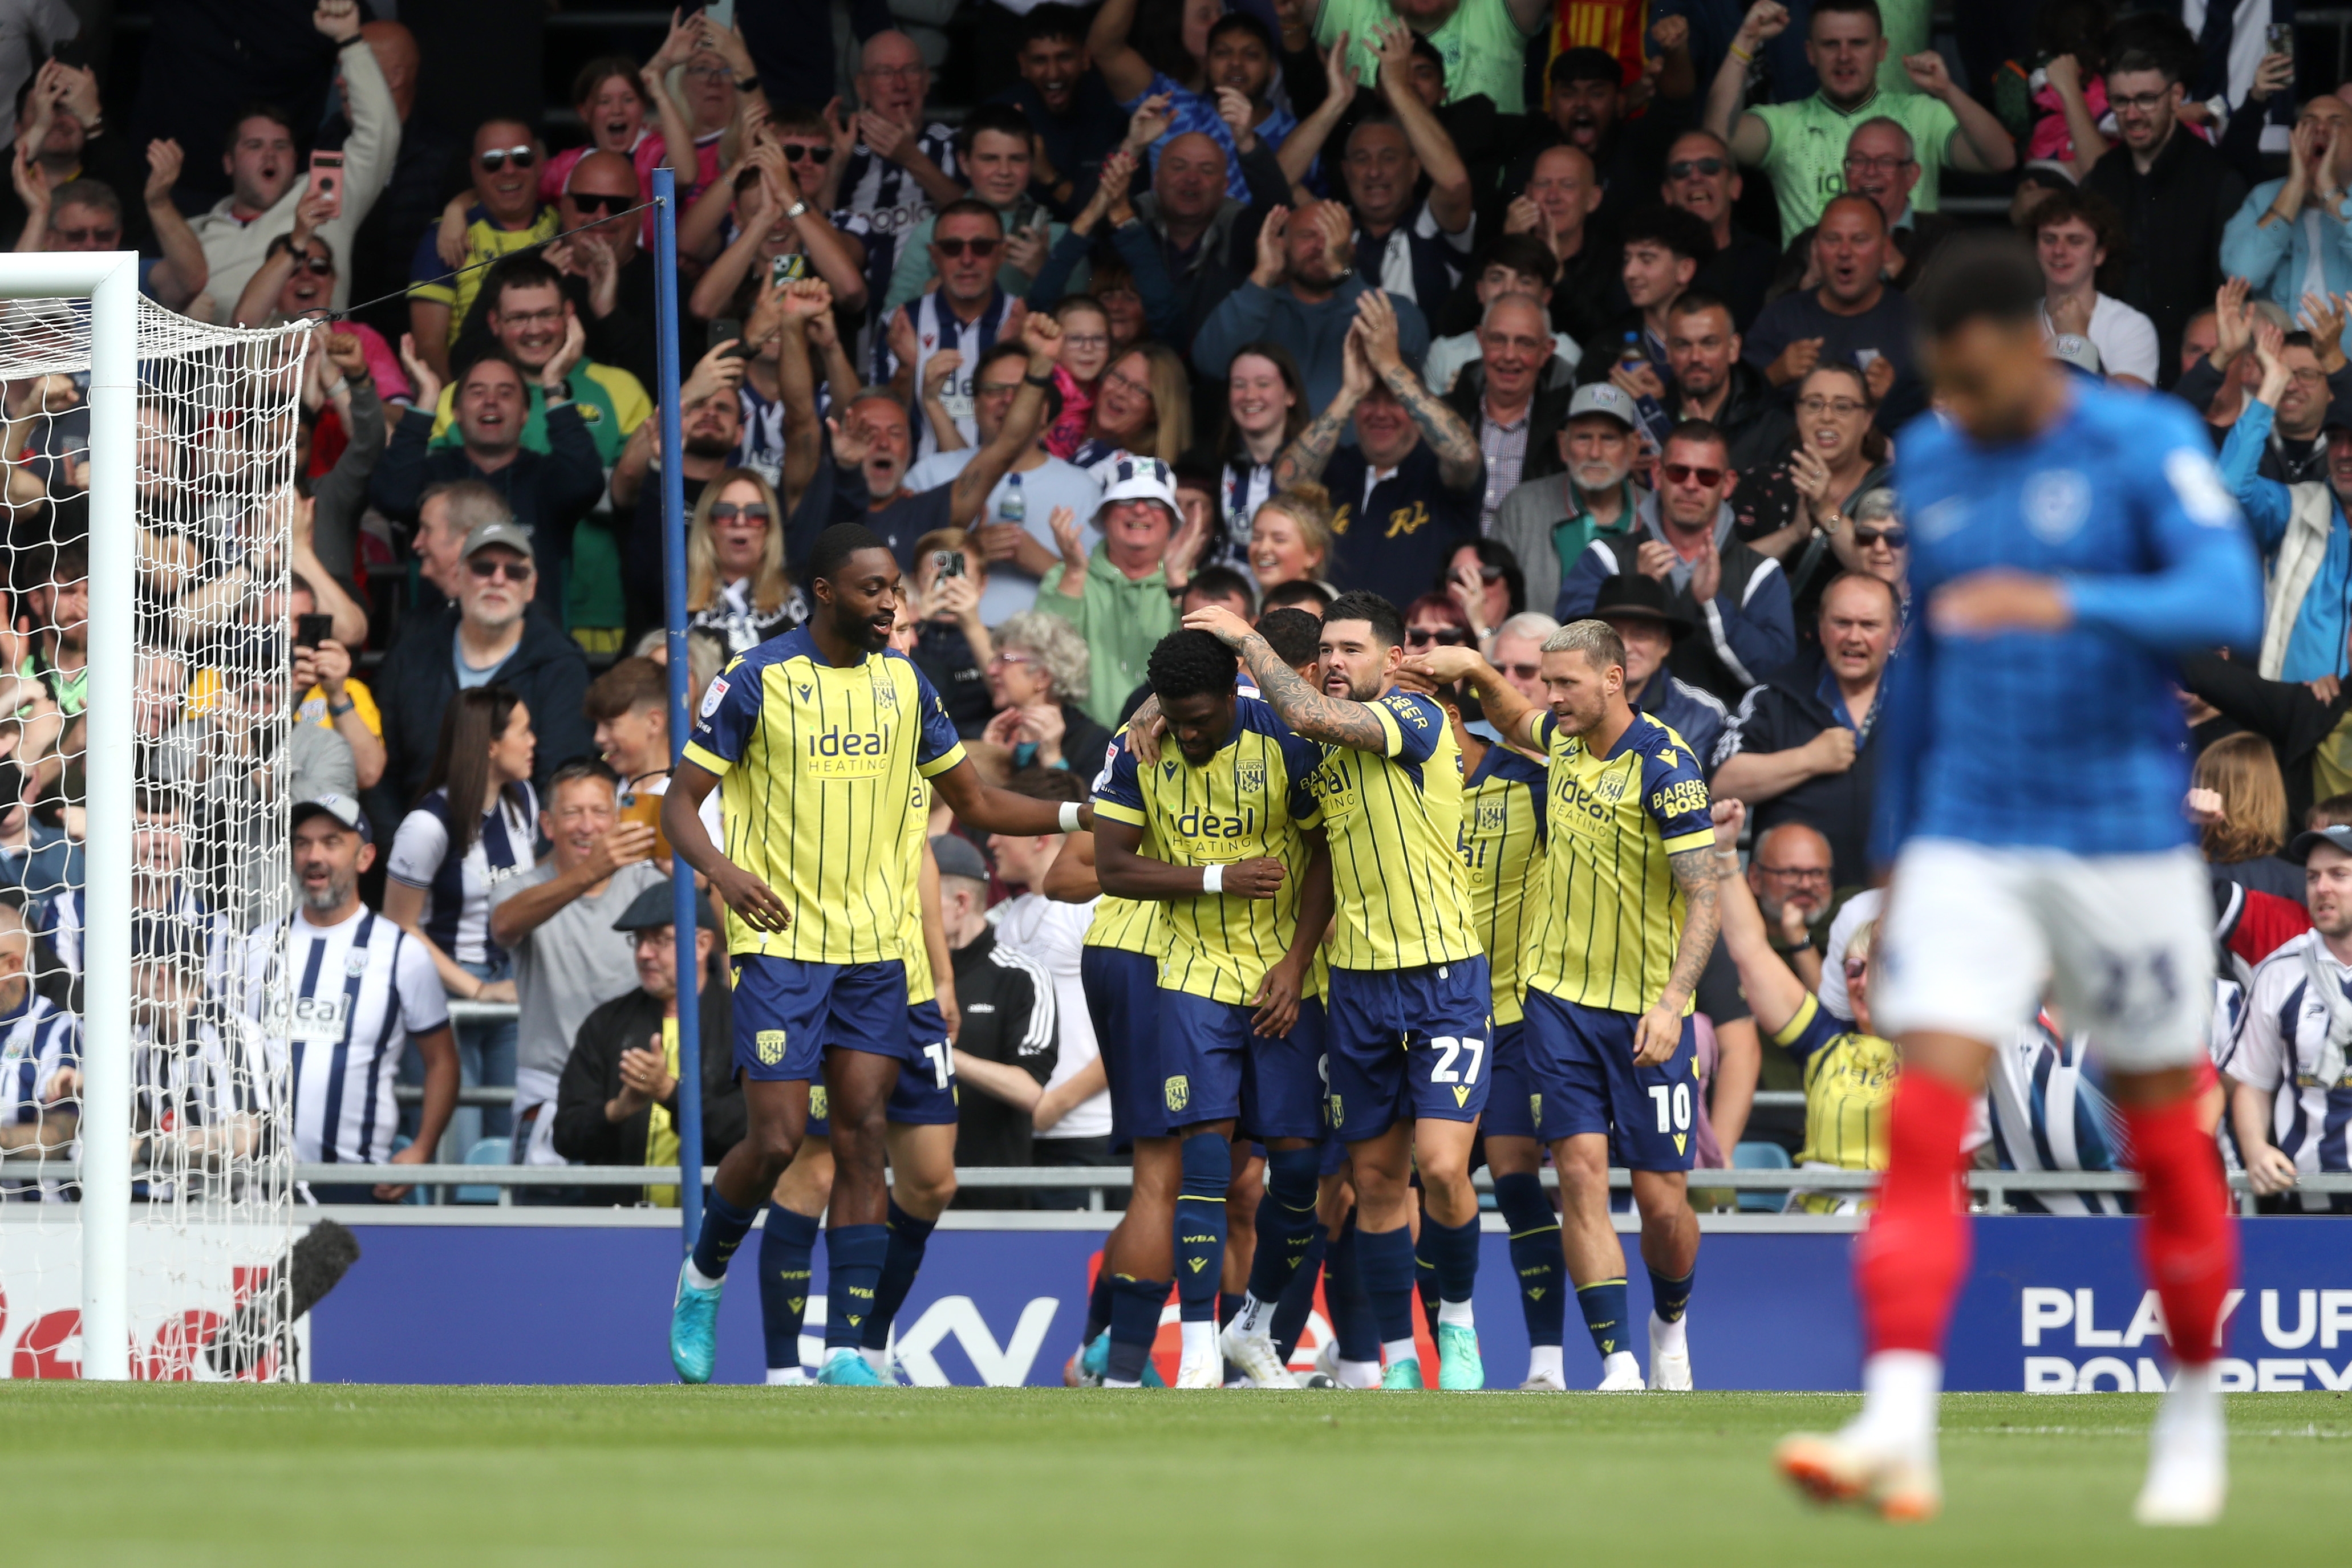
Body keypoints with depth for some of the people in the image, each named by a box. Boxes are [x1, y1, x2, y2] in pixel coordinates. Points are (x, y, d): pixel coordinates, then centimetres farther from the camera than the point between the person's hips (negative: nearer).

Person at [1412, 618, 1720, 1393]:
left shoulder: (1665, 767, -17)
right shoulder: (1567, 737, 3)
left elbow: (1704, 895, -17)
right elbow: (1516, 722, 31)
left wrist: (1672, 1002, -26)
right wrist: (1475, 669, 13)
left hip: (1647, 1011, -5)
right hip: (1560, 996, 5)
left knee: (1662, 1199, 1)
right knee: (1582, 1173, -10)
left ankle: (1670, 1324, 31)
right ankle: (1618, 1365, -10)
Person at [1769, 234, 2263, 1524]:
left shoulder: (2145, 447, -7)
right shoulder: (1927, 463, 8)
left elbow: (2228, 602, -22)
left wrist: (2065, 604, -38)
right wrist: (1892, 856, 20)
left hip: (2124, 849, -3)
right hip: (1966, 848, 3)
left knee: (2167, 1146, 6)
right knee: (1923, 1124, -14)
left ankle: (2194, 1420, 25)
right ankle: (1897, 1432, -23)